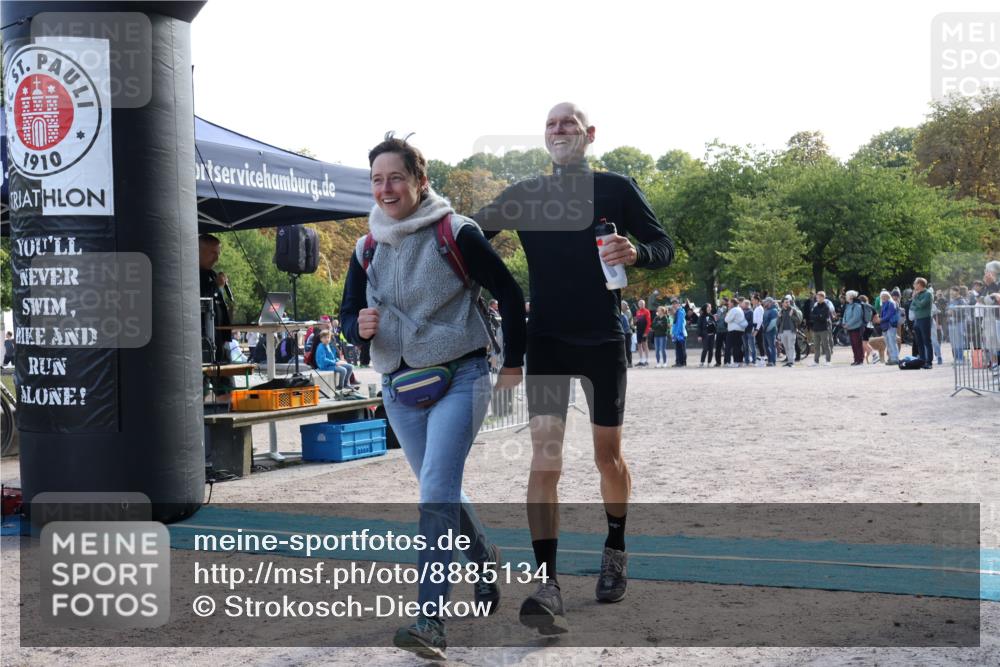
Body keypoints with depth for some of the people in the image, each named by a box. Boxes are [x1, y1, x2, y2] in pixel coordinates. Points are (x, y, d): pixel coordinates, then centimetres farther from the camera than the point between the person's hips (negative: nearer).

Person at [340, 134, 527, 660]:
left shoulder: (456, 234, -8)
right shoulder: (368, 249, 7)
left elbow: (509, 294, -2)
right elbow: (348, 313, 12)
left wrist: (513, 364, 2)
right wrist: (359, 327, -12)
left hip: (458, 379, -6)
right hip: (399, 387, 6)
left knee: (436, 492, -18)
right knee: (440, 493, 16)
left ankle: (430, 620, -19)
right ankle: (485, 557, 43)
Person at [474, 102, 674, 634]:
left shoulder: (617, 189, 1)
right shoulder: (525, 194, 7)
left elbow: (665, 247, 1)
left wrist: (636, 252, -20)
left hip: (603, 338, 0)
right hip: (546, 338, 1)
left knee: (608, 455, 11)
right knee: (544, 454, -12)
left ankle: (615, 552, 37)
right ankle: (547, 586, -15)